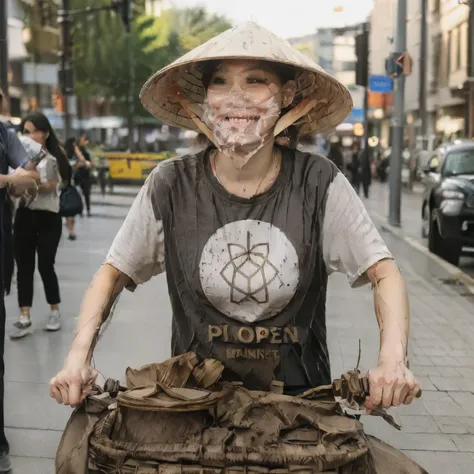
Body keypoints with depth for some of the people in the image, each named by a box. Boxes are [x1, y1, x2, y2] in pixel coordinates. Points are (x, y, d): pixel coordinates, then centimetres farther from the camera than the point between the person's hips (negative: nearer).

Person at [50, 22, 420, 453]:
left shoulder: (319, 184, -12)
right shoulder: (171, 186, -11)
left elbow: (385, 274, -8)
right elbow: (113, 274, -1)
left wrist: (393, 357, -25)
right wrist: (79, 356, -15)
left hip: (299, 396, 0)